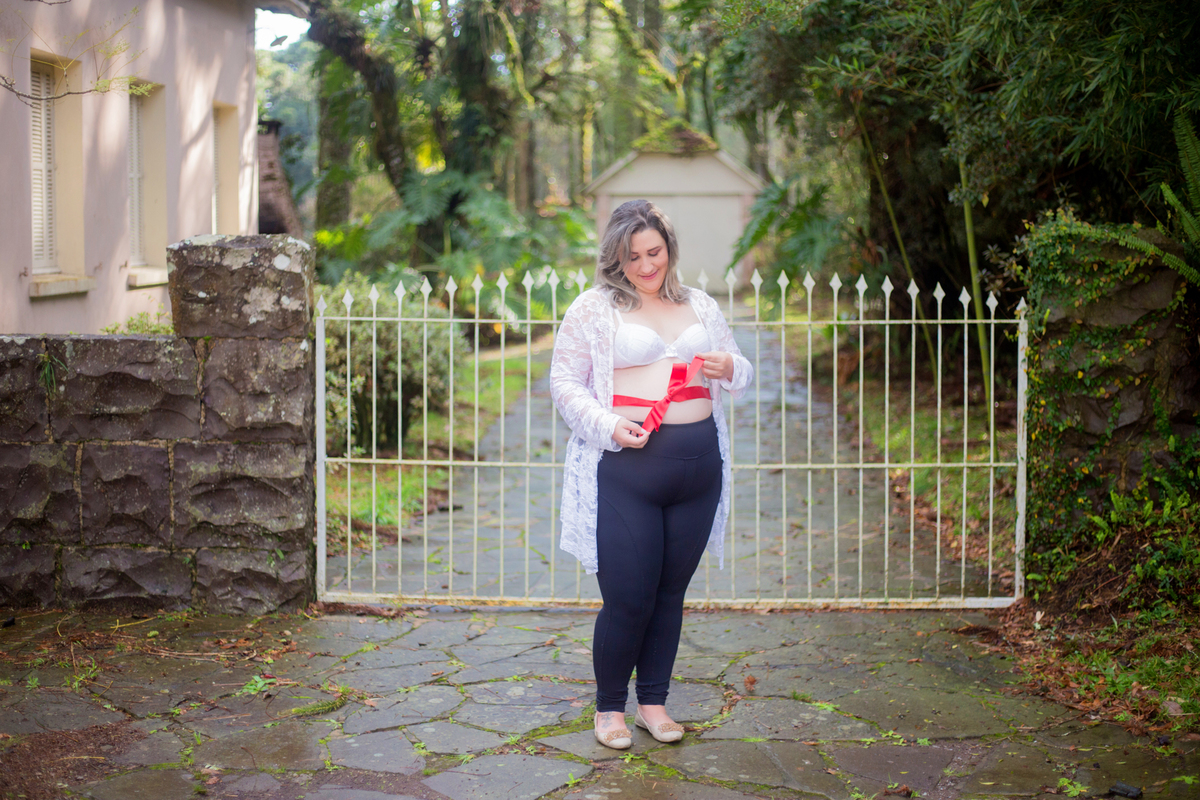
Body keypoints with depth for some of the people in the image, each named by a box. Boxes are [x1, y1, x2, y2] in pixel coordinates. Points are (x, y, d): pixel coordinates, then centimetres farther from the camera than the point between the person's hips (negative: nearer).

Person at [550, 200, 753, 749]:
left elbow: (740, 374, 23)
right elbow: (563, 382, -1)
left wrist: (729, 368, -2)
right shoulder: (594, 308, 2)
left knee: (671, 591, 10)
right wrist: (608, 426, -16)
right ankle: (609, 706, 16)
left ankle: (654, 702, 25)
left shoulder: (701, 307, 16)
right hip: (625, 467, -4)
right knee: (628, 596, -4)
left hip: (698, 465, 4)